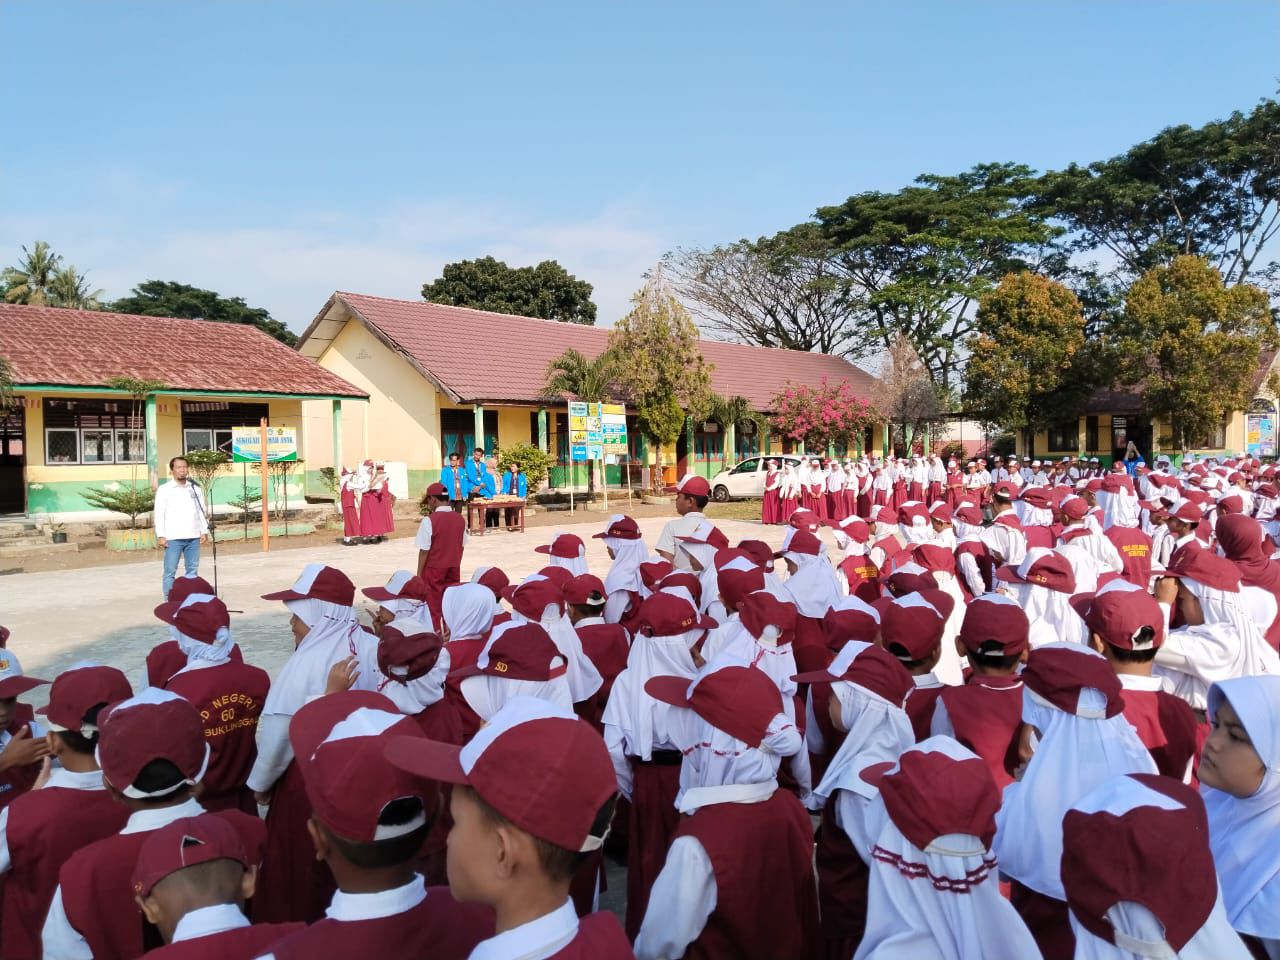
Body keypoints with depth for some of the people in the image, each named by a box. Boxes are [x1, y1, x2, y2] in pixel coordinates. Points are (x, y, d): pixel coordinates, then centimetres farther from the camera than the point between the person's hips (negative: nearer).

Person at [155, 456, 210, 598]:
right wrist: (160, 535, -8)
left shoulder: (195, 488, 12)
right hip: (173, 538, -3)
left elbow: (202, 510, 14)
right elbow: (159, 513, -2)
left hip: (193, 537, 4)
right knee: (170, 571, -3)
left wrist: (204, 531, 6)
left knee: (192, 571, 7)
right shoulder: (164, 489, 2)